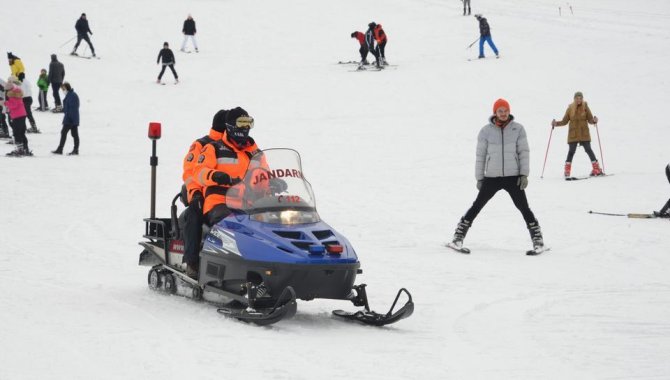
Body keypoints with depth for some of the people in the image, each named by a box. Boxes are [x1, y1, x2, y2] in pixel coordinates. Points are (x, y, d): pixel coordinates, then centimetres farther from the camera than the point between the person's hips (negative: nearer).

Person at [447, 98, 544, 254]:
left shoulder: (518, 129, 0)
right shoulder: (486, 131, -1)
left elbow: (524, 152, 1)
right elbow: (480, 155, 4)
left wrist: (524, 174, -6)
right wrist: (479, 178, 3)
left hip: (513, 177, 0)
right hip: (492, 177, 0)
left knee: (524, 208, -1)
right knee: (477, 206, 3)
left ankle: (537, 239, 10)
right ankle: (458, 238, 10)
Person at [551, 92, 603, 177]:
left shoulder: (585, 107, 1)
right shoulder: (570, 108, 4)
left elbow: (590, 120, 0)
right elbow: (565, 121, 10)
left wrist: (594, 120, -21)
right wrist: (556, 123, -5)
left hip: (584, 134, -1)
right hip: (573, 134, 1)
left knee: (588, 150, -4)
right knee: (571, 151, -5)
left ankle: (596, 169, 2)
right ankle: (566, 171, 0)